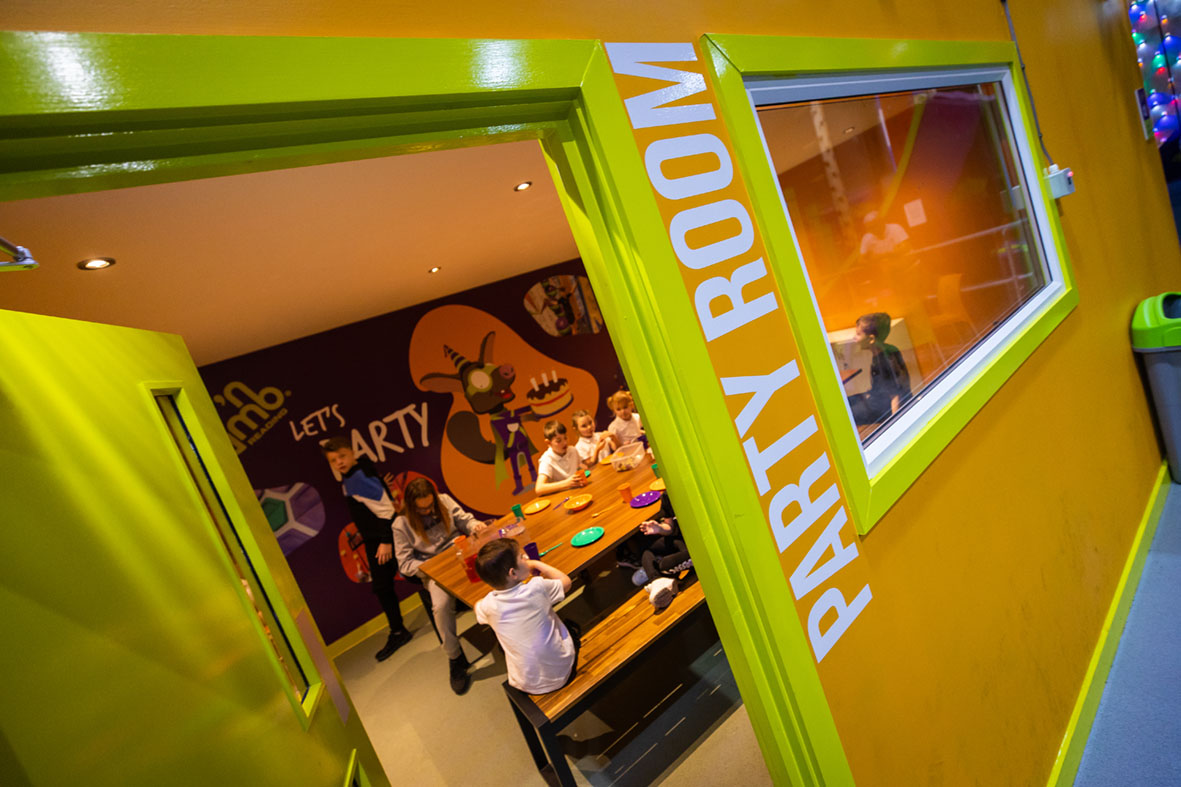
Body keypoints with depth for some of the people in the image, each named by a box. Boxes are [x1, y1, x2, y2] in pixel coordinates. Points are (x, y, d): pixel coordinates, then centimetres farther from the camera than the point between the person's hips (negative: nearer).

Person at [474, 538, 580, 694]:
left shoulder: (489, 605, -16)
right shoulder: (537, 588, -23)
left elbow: (478, 607, 11)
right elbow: (566, 581, -2)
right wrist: (537, 564, 7)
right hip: (560, 675, -1)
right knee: (571, 627, 25)